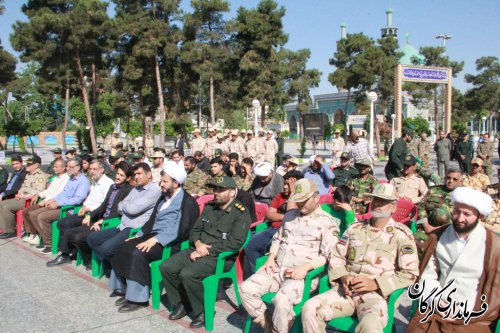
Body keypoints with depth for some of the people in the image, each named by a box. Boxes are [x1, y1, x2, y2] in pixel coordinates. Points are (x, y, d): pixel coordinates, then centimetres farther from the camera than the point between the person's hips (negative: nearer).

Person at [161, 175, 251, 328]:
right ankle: (180, 305, 9)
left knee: (187, 274, -29)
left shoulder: (241, 213, -8)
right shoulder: (209, 207, 14)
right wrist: (198, 243, -6)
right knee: (166, 267, -9)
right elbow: (195, 230, 18)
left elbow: (234, 243, -16)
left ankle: (202, 312, -8)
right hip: (199, 250, 7)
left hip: (220, 256, -7)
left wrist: (206, 250, -18)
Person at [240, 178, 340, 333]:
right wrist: (271, 257, 6)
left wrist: (306, 267, -22)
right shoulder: (290, 215, 15)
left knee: (281, 300, -34)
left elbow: (328, 256, -9)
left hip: (303, 274, -6)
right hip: (278, 269, 7)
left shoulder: (327, 222, -5)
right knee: (246, 289, -12)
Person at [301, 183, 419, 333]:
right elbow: (336, 257, 18)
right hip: (345, 290, 4)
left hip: (375, 294, -4)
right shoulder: (355, 228, 17)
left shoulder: (401, 234, 5)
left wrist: (375, 284, -12)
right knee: (309, 309, -21)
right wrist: (343, 277, -4)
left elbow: (410, 273, -2)